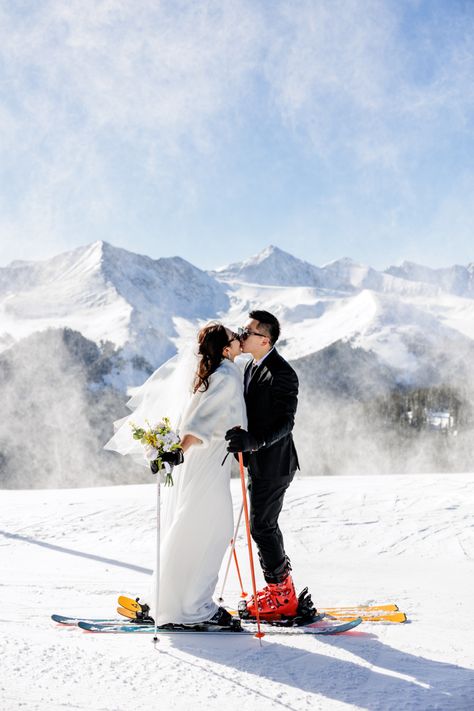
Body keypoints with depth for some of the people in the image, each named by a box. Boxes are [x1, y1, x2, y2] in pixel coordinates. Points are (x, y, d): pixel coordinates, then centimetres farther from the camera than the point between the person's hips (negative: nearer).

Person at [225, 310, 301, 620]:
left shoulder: (282, 374, -20)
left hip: (273, 464, -10)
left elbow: (285, 423, -25)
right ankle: (281, 587, 30)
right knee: (265, 525, 17)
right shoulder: (252, 367, 10)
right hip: (259, 462, 10)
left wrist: (253, 441, -36)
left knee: (262, 526, -4)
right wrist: (241, 438, 13)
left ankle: (281, 596, 7)